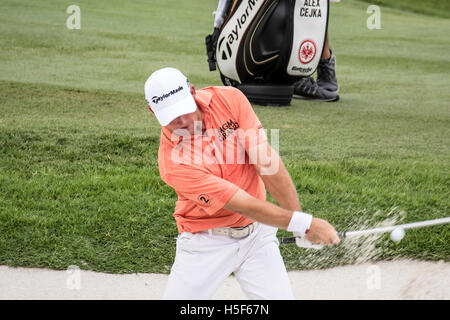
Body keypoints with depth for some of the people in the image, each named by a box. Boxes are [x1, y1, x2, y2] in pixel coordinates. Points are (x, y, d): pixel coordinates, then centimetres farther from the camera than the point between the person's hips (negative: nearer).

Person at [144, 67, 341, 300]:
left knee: (279, 296, -7)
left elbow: (266, 162, -15)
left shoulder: (230, 99, -13)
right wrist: (305, 224, -27)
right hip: (206, 243, -2)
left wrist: (297, 215, -21)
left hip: (257, 232, 3)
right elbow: (242, 204, -25)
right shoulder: (172, 162, -24)